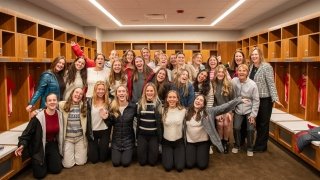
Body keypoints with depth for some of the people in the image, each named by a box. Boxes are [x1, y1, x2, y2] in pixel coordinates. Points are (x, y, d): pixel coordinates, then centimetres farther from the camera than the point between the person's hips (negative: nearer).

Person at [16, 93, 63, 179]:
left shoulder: (60, 115, -8)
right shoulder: (39, 117, -22)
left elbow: (60, 133, 6)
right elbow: (28, 132, -15)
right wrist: (22, 145, -28)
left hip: (52, 144, 4)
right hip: (39, 146, -4)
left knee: (56, 169, 0)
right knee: (40, 174, -4)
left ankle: (48, 160, 32)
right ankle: (35, 162, 29)